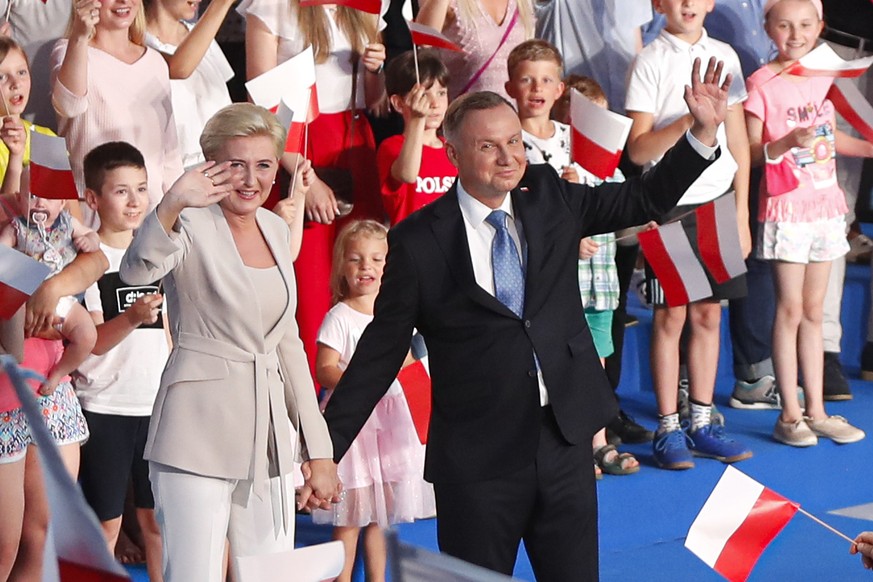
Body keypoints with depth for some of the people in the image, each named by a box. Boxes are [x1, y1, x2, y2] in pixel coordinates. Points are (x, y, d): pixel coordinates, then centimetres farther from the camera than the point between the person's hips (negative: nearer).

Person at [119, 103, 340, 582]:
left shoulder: (276, 229, 13)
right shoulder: (192, 225, -6)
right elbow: (137, 271, -29)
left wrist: (319, 449, 15)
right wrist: (172, 205, -48)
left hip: (269, 437, 6)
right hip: (200, 435, -6)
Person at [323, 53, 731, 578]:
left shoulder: (550, 198, 2)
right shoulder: (419, 242, -9)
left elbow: (647, 199, 11)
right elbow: (381, 351, -4)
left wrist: (705, 131, -1)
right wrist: (327, 446, -5)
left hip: (565, 438, 4)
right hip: (476, 456, -3)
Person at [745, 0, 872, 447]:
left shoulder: (826, 75, 8)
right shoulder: (762, 83, -9)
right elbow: (750, 153, -10)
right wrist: (785, 143, -27)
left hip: (825, 206, 5)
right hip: (785, 209, -5)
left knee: (813, 312, 11)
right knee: (790, 310, -2)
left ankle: (816, 411, 16)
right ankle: (790, 414, 5)